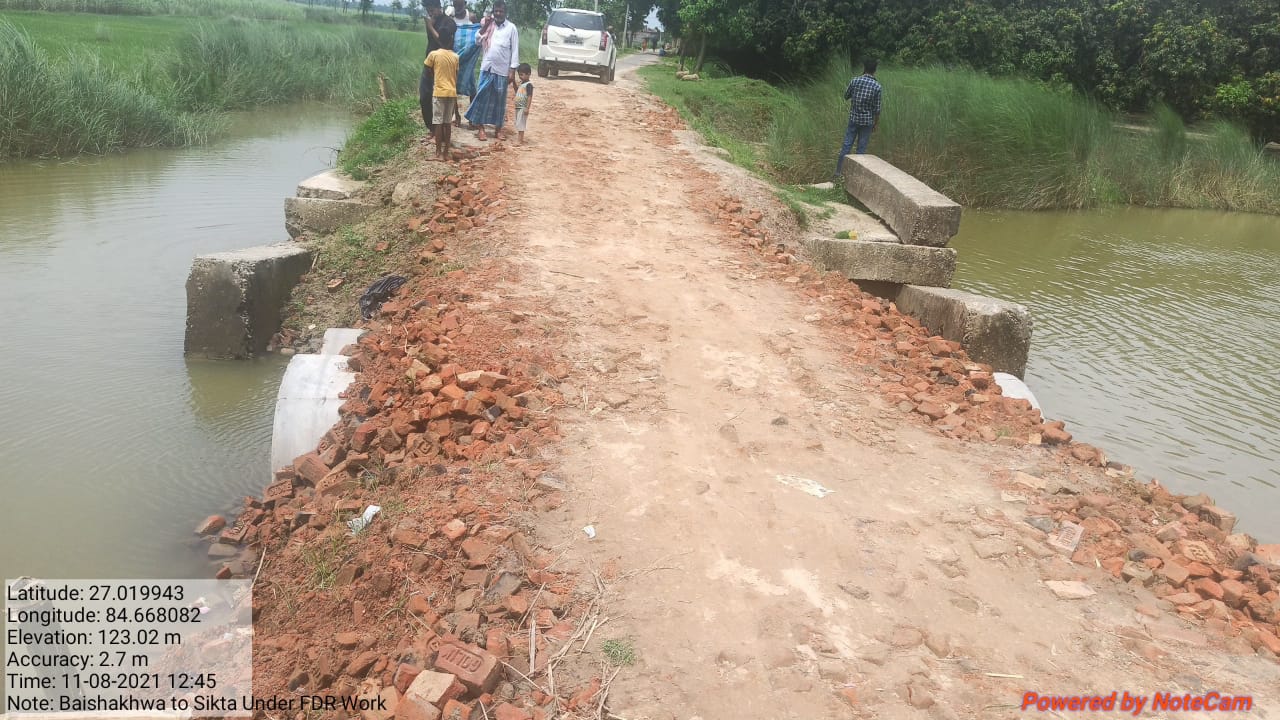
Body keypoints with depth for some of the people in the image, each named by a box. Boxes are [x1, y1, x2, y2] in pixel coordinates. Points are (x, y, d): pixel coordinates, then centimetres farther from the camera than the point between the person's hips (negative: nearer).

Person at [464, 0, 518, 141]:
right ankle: (481, 128, 3)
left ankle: (498, 128, 15)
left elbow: (515, 50, -3)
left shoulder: (511, 28, -2)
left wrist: (512, 70, -8)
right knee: (482, 97, -1)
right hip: (487, 67, 2)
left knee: (500, 100, 6)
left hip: (502, 70, -2)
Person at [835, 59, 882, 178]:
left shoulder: (855, 81, -5)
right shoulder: (877, 87, -8)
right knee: (862, 147, 6)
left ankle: (839, 172, 3)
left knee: (847, 145, 5)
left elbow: (846, 96, 9)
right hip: (867, 121, -1)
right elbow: (877, 109, -6)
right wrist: (876, 124, 5)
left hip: (853, 118, 1)